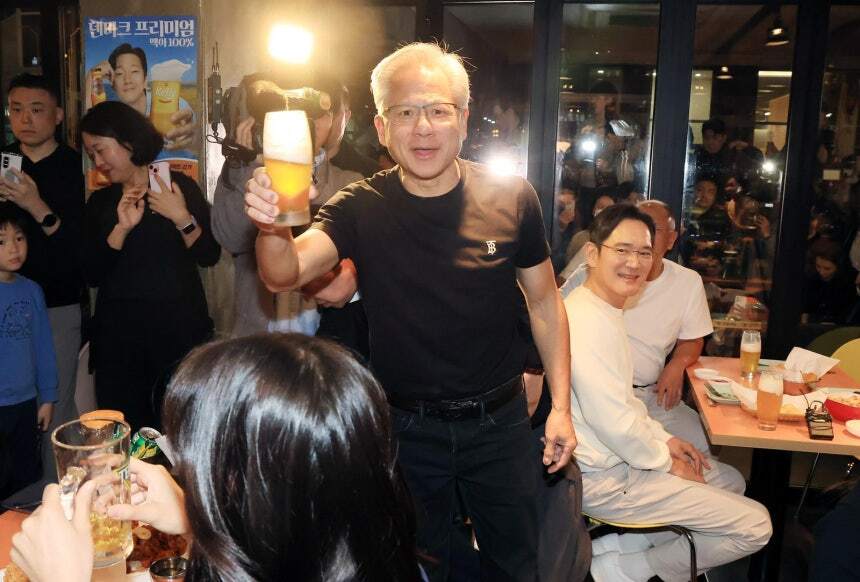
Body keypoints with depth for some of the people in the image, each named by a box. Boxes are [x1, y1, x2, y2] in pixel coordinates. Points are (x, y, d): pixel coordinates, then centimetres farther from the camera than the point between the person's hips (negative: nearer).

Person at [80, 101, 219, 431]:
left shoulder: (177, 185, 3)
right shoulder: (99, 202, 11)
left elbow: (209, 256, -3)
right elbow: (92, 276, 1)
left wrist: (182, 217, -17)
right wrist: (121, 228, -10)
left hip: (177, 328, -3)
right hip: (117, 333, 3)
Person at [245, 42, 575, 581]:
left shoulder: (511, 198, -10)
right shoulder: (363, 208, -12)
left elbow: (544, 301, 0)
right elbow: (285, 274, -26)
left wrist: (561, 405, -3)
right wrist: (273, 228, -48)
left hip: (500, 421, 1)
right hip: (407, 429, 0)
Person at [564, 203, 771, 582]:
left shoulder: (604, 309, 9)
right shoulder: (588, 321, -25)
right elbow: (612, 421, -27)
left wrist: (663, 439, 9)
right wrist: (665, 461, -11)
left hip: (612, 458, 10)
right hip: (604, 480, -10)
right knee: (755, 525, -2)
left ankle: (607, 546, 14)